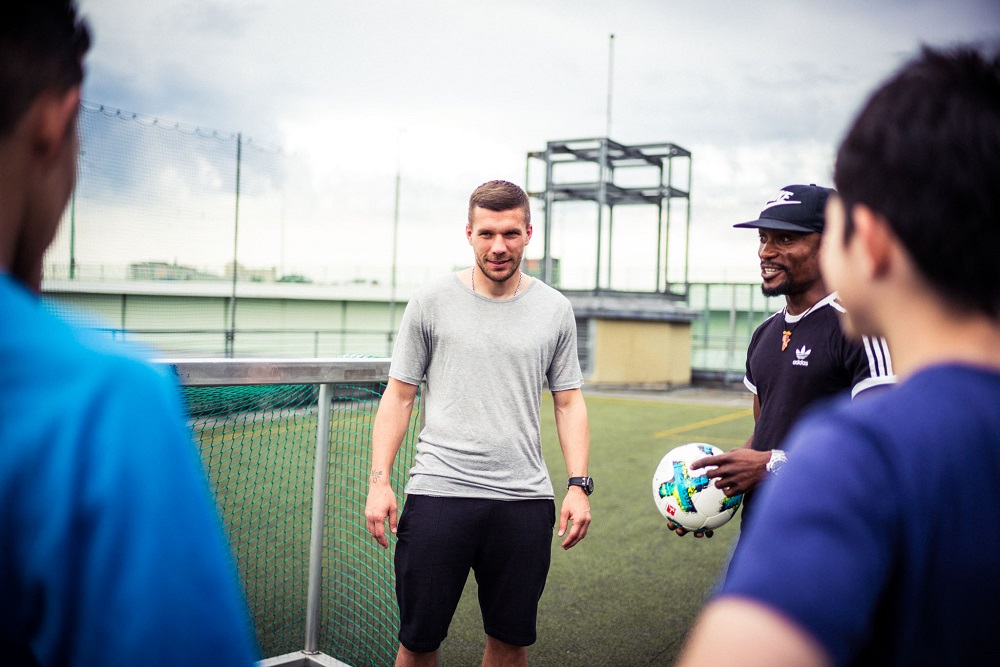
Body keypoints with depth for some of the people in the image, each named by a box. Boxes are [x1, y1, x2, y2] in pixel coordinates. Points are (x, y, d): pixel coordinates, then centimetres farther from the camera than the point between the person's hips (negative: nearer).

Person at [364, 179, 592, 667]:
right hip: (437, 494, -1)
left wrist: (579, 485, 0)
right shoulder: (431, 302, 2)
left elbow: (569, 402, 10)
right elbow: (399, 395, 4)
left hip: (524, 499, 2)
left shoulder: (554, 310, 6)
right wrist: (379, 482, -4)